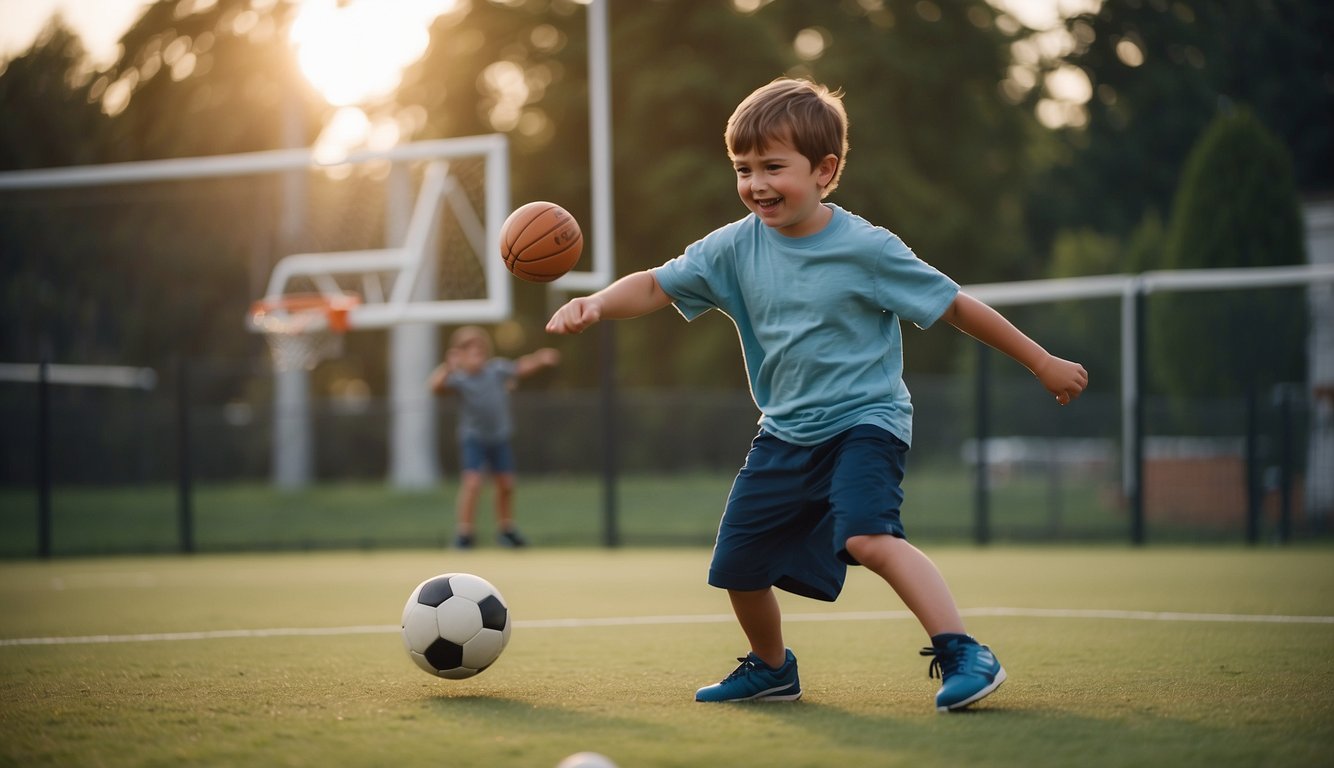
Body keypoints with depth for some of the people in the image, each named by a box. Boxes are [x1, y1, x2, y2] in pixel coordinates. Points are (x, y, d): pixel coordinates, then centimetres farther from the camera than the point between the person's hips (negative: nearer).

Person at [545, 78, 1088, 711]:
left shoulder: (866, 249, -15)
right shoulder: (735, 247, -4)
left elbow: (955, 307, -7)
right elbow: (655, 287, 1)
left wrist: (1044, 363, -2)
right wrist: (593, 305, -20)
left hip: (864, 422, -6)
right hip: (785, 436, 6)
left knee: (868, 537, -31)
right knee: (737, 563, 10)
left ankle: (963, 655, -26)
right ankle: (771, 668, 38)